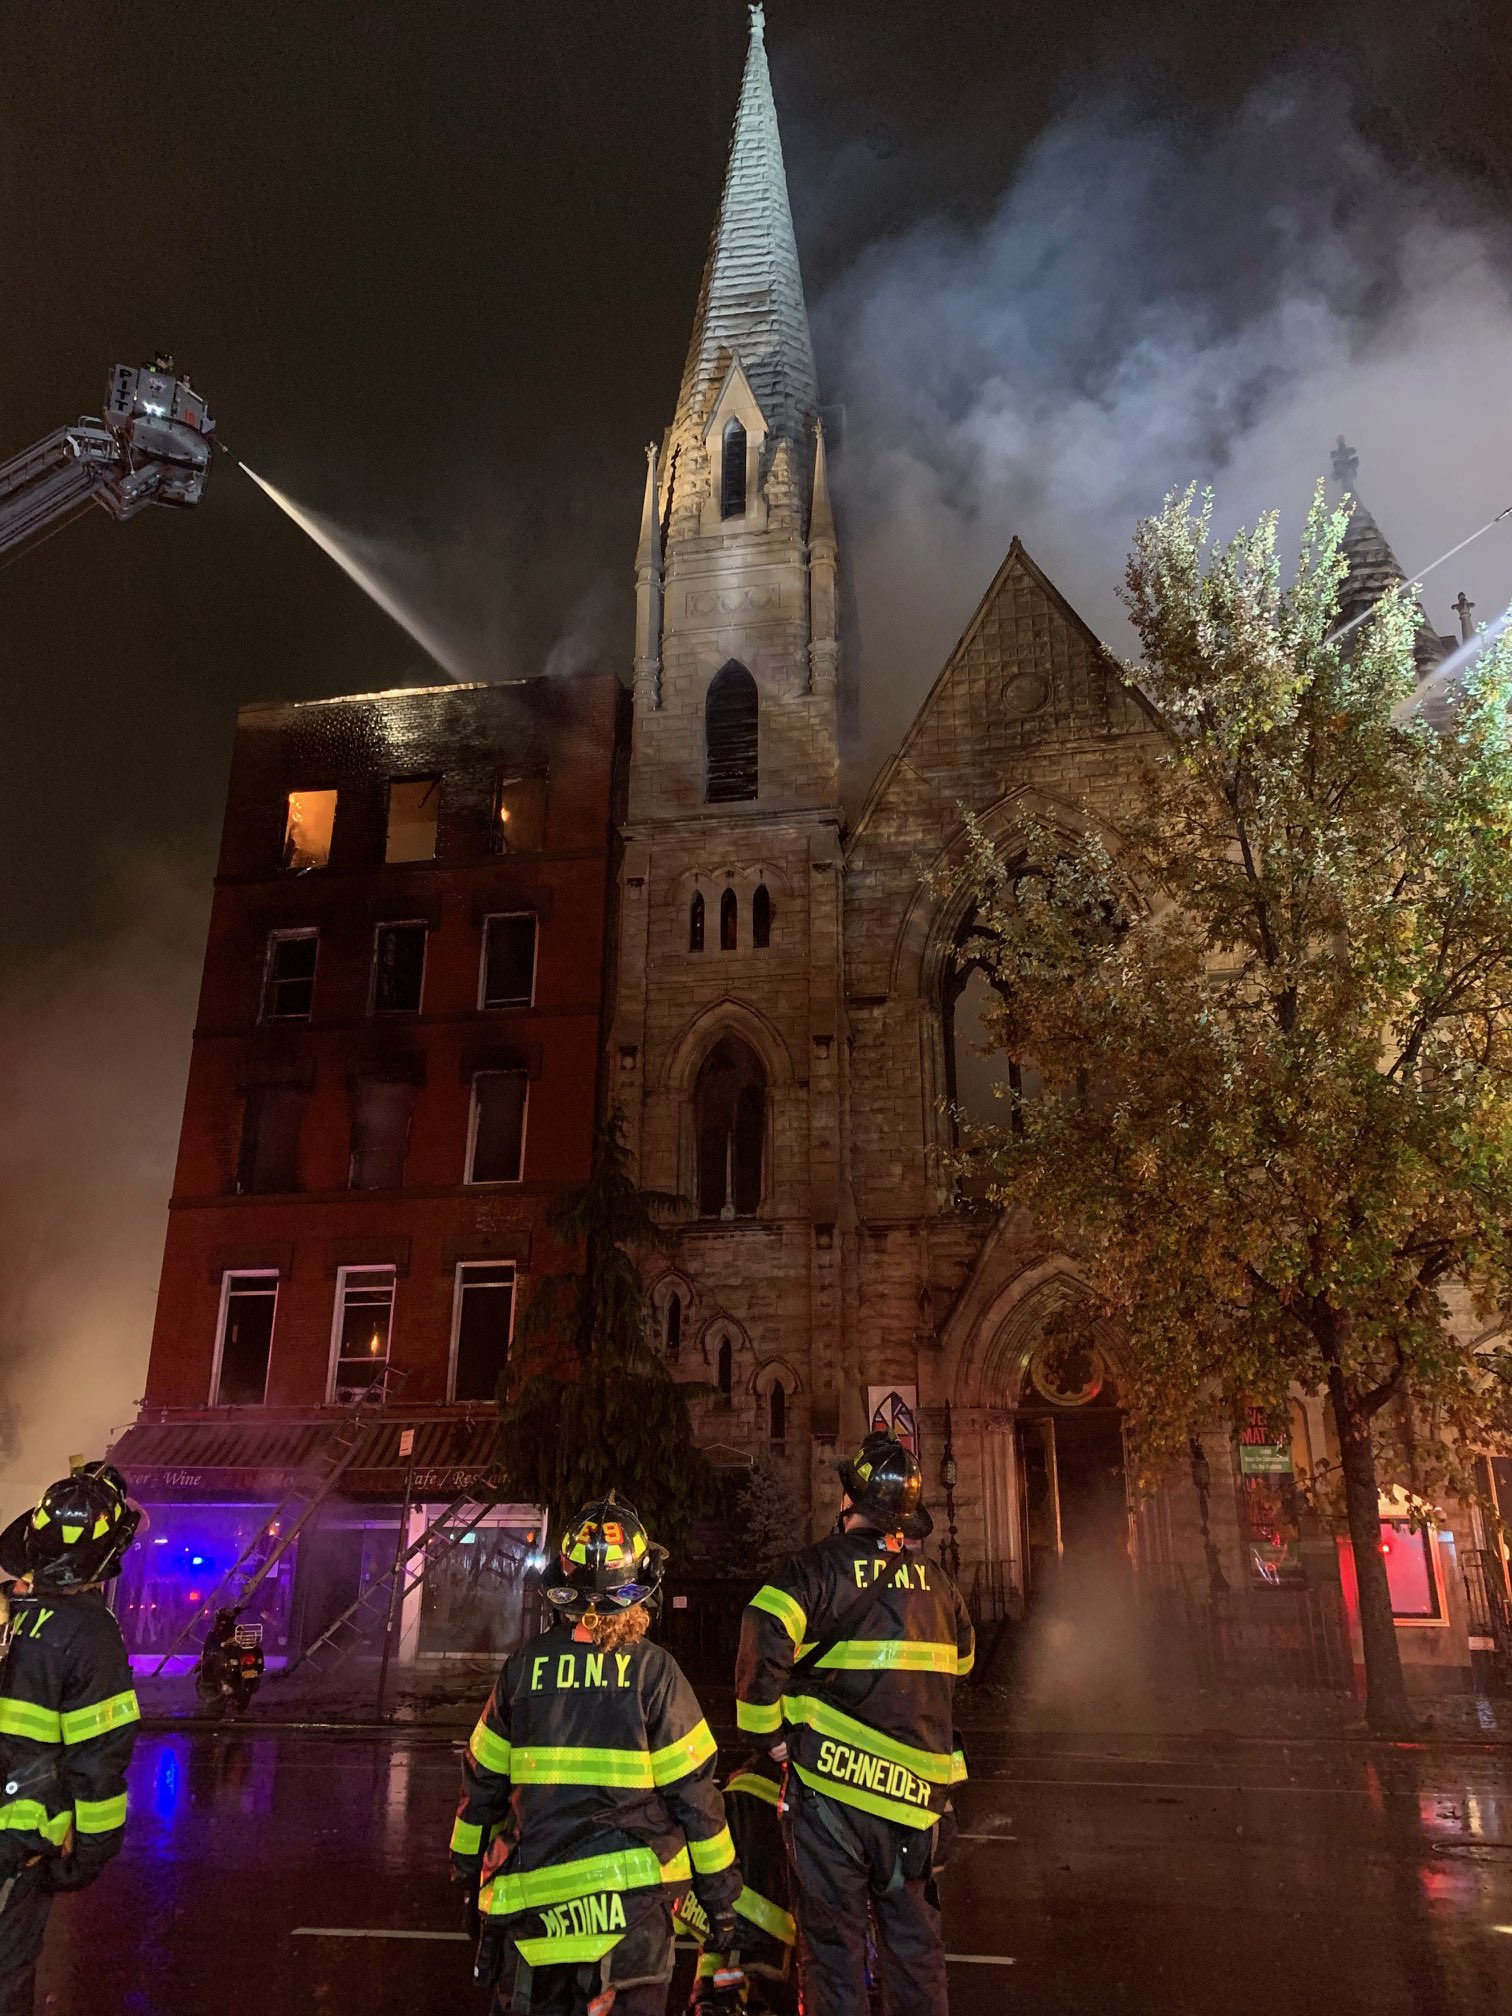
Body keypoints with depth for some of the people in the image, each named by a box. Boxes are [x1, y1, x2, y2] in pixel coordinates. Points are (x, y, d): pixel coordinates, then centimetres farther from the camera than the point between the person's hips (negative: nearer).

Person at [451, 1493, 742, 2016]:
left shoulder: (524, 1665, -3)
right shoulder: (653, 1670, -11)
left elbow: (482, 1779, 7)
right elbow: (693, 1791, -8)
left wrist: (468, 1867, 22)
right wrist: (720, 1892, 2)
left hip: (530, 1896, 3)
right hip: (628, 1893, -3)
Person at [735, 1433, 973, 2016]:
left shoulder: (822, 1566, -10)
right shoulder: (936, 1580, 6)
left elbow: (764, 1637, -25)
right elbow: (960, 1661, 21)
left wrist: (768, 1730, -11)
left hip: (831, 1778, -4)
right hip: (915, 1788, 4)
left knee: (833, 1942, 7)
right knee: (914, 1943, 17)